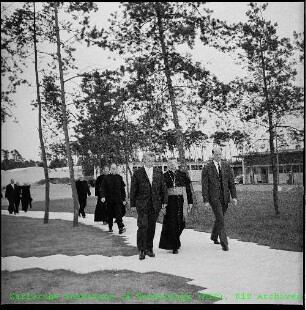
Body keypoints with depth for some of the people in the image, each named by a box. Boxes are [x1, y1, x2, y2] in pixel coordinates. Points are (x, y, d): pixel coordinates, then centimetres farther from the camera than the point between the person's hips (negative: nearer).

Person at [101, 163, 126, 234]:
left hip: (118, 199, -1)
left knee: (119, 213, -9)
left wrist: (123, 199, 7)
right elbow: (103, 188, -1)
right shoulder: (106, 178, 4)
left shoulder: (119, 177, 7)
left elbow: (122, 189, 9)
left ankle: (121, 227, -13)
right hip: (109, 199, 1)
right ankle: (110, 228, 20)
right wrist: (103, 196, -16)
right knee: (110, 214, 8)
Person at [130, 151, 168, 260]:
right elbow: (133, 190, 3)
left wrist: (164, 201, 4)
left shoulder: (158, 173, 10)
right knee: (143, 226, -10)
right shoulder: (137, 173, 2)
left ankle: (149, 249, 19)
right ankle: (142, 250, -2)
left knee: (151, 227, 7)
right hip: (142, 204, -3)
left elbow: (163, 188, 11)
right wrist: (133, 204, 0)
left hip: (155, 204, 3)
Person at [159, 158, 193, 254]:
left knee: (180, 224, 4)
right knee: (171, 224, -6)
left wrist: (190, 202, 5)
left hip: (182, 201, 3)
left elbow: (188, 189, 10)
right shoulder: (165, 176, 2)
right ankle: (174, 246, 2)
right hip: (170, 202, -2)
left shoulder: (183, 175, 8)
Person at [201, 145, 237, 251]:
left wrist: (234, 196, 0)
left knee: (219, 218, 16)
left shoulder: (226, 165, 7)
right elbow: (204, 185, -5)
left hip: (225, 197, 4)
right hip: (214, 197, -4)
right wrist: (205, 200, -9)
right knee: (220, 220, -11)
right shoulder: (207, 167, -4)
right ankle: (224, 243, -8)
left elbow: (231, 182, 7)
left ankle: (214, 237, 38)